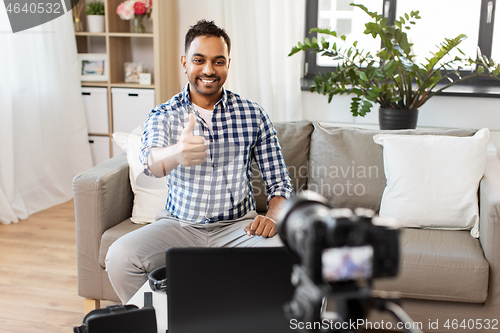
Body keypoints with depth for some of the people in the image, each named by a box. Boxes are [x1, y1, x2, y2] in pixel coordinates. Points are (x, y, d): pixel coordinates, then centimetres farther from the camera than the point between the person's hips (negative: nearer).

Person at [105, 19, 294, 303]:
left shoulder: (254, 116, 2)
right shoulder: (164, 115, 0)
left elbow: (280, 183, 5)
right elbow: (150, 160, -24)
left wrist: (272, 216, -18)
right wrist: (177, 153, -49)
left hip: (238, 226, 0)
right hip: (179, 224, 1)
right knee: (120, 257, -25)